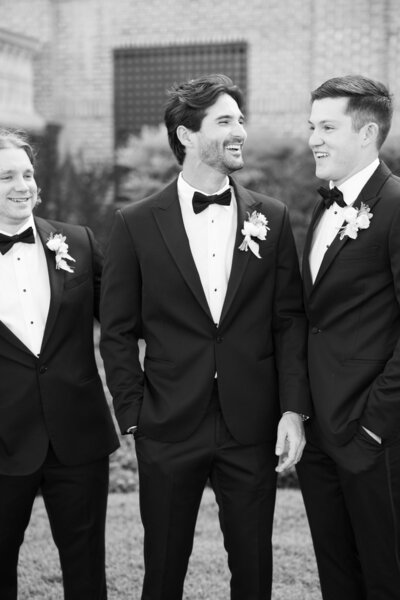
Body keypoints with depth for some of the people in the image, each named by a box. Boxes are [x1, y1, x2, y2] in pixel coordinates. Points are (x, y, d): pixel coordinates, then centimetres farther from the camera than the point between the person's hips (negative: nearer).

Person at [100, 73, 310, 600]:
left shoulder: (271, 218, 4)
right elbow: (117, 332, 1)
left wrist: (293, 409, -4)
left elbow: (289, 319, 4)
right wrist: (133, 416, -4)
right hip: (168, 431, -1)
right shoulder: (136, 223, -1)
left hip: (253, 429, 2)